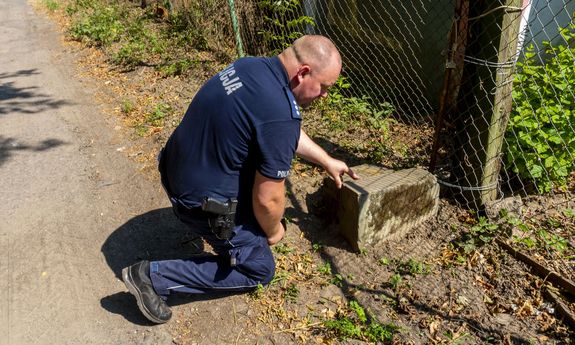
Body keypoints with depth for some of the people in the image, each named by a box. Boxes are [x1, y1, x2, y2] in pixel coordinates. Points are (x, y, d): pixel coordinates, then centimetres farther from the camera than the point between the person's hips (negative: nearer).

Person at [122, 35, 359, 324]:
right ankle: (155, 276, 4)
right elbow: (268, 200, -22)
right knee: (258, 269, 12)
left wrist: (327, 161, 22)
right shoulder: (279, 114, -29)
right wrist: (273, 230, 0)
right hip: (202, 199, -9)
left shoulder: (252, 65, 0)